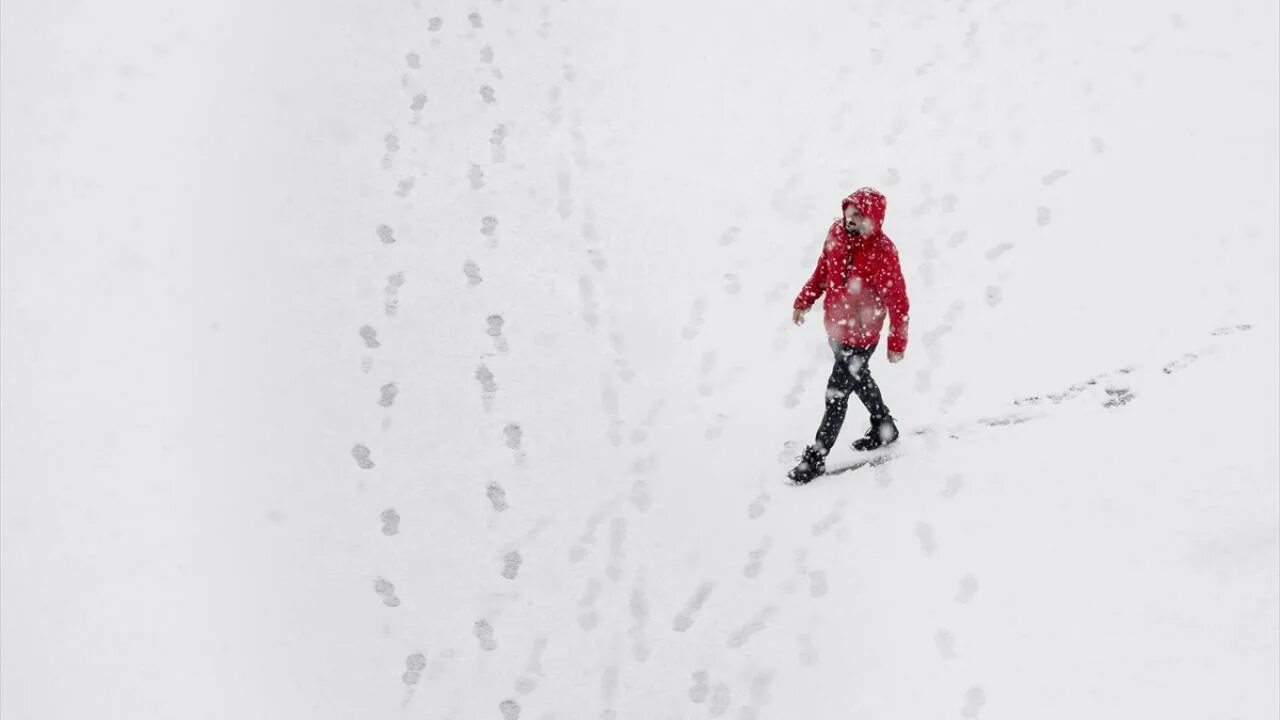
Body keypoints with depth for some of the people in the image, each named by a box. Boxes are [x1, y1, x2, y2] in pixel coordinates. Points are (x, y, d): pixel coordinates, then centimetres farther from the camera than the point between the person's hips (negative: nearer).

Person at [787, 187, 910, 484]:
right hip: (835, 327, 7)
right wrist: (804, 301, 12)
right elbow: (823, 269, 9)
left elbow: (898, 303, -19)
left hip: (859, 336, -7)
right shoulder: (837, 232, -8)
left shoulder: (883, 253, -27)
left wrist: (897, 344, -13)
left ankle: (815, 458, 14)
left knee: (837, 393, 0)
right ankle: (884, 426, 50)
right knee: (858, 378, 27)